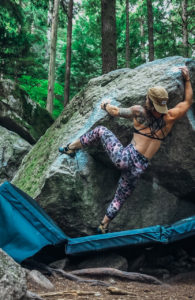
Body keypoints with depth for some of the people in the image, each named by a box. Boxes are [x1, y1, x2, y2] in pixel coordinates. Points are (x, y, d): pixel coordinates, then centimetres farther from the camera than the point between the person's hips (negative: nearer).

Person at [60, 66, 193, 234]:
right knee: (120, 199, 22)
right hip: (138, 168, 2)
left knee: (100, 131, 20)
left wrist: (106, 105, 29)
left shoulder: (139, 112, -6)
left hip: (124, 157, -2)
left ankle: (71, 148, 26)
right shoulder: (169, 118, -2)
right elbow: (188, 102, 14)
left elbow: (116, 111, 8)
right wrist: (187, 79, 24)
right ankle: (103, 227, 32)